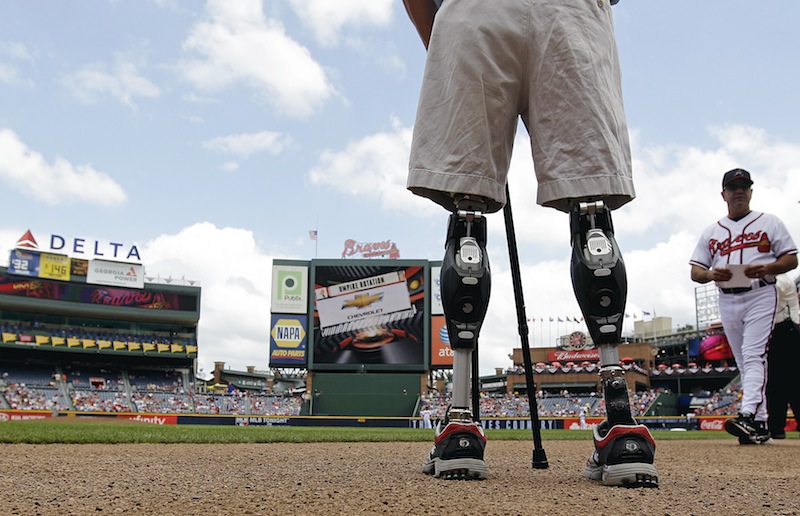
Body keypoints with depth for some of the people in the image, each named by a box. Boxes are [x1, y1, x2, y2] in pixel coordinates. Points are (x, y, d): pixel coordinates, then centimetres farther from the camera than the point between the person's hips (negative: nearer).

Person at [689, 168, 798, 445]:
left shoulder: (769, 222, 9)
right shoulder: (711, 232, 16)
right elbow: (695, 271, 11)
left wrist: (766, 269, -16)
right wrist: (711, 274, -12)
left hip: (761, 295, -4)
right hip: (727, 300, 4)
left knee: (754, 355, -19)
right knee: (745, 364, 5)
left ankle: (749, 416, -31)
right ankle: (760, 427, 9)